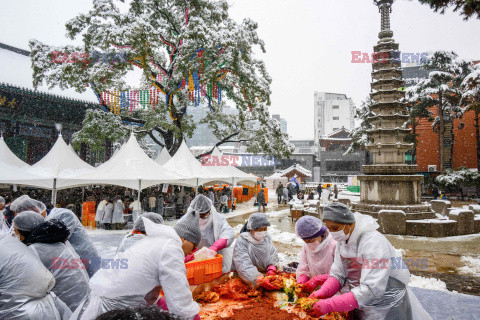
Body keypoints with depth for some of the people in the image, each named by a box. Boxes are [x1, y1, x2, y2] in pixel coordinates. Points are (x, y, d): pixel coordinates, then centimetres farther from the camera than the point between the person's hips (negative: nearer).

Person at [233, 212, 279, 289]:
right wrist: (260, 280, -36)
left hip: (266, 274, 5)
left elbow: (273, 255, 8)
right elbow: (243, 266, -24)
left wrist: (271, 270, -13)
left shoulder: (267, 237, 7)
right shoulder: (241, 241, -14)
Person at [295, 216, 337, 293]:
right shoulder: (306, 247, 9)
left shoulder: (334, 246, -11)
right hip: (315, 292, 5)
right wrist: (300, 281, -11)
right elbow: (303, 270, 11)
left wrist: (317, 280, -21)